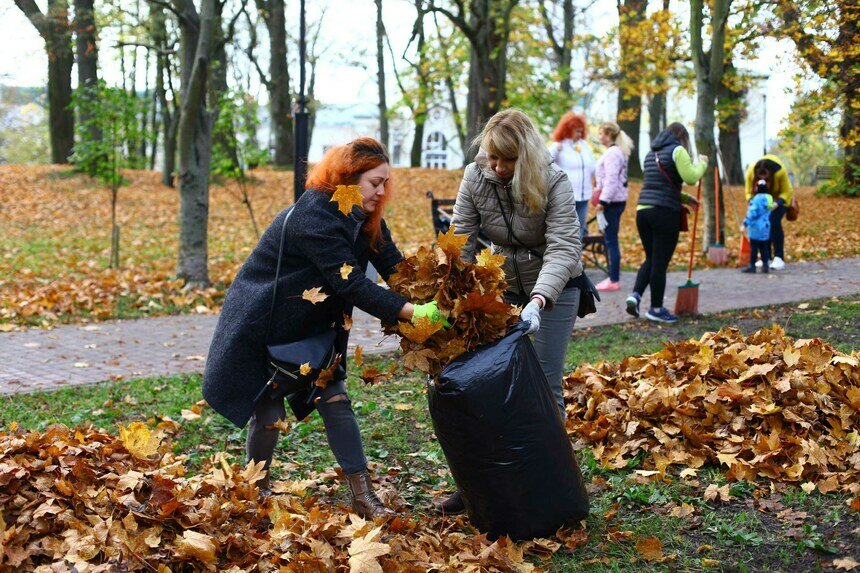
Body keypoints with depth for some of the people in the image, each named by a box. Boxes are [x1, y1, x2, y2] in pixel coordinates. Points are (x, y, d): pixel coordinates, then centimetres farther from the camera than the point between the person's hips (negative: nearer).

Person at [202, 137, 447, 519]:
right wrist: (413, 313, -42)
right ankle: (256, 491, 24)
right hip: (262, 323, -7)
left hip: (311, 326, 8)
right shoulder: (314, 218, -32)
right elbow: (352, 285, -37)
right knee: (269, 413, 0)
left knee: (335, 399, -1)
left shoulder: (365, 217, -3)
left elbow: (394, 266, -9)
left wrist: (431, 301, -26)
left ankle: (362, 496, 0)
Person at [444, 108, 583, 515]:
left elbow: (563, 249, -32)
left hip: (553, 288, -3)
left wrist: (538, 301, -47)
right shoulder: (476, 178, -13)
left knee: (544, 385, -5)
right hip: (502, 286, 4)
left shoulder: (553, 182, -24)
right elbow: (460, 242, -10)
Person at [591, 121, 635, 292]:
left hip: (612, 201, -11)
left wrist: (603, 201, -23)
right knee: (610, 240, 13)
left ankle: (614, 281, -7)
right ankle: (613, 277, 18)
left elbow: (611, 179, -21)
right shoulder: (616, 151, 19)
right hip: (614, 201, 11)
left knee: (611, 240, -8)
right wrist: (602, 199, 19)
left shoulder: (612, 153, -14)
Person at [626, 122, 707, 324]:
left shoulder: (651, 153, 20)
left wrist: (686, 199, 29)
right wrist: (701, 163, 5)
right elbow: (691, 177, -14)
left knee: (651, 259, 17)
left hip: (643, 210, 7)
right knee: (660, 262, 1)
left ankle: (636, 294, 1)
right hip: (665, 213, -7)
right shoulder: (677, 150, -3)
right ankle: (656, 309, 8)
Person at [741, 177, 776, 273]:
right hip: (765, 226, 8)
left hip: (756, 227, -8)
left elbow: (752, 213, -18)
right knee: (764, 247, 12)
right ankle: (765, 266, 13)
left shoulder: (757, 198, -16)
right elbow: (768, 212, 14)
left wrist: (745, 223, -11)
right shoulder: (769, 198, 9)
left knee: (753, 247, -2)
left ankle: (752, 266, 0)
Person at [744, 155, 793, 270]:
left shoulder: (780, 171, -32)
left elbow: (786, 192, -21)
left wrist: (777, 203, -37)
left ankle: (779, 258, -20)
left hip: (779, 199, -3)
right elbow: (749, 192, -13)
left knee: (774, 222, -21)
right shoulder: (750, 171, -25)